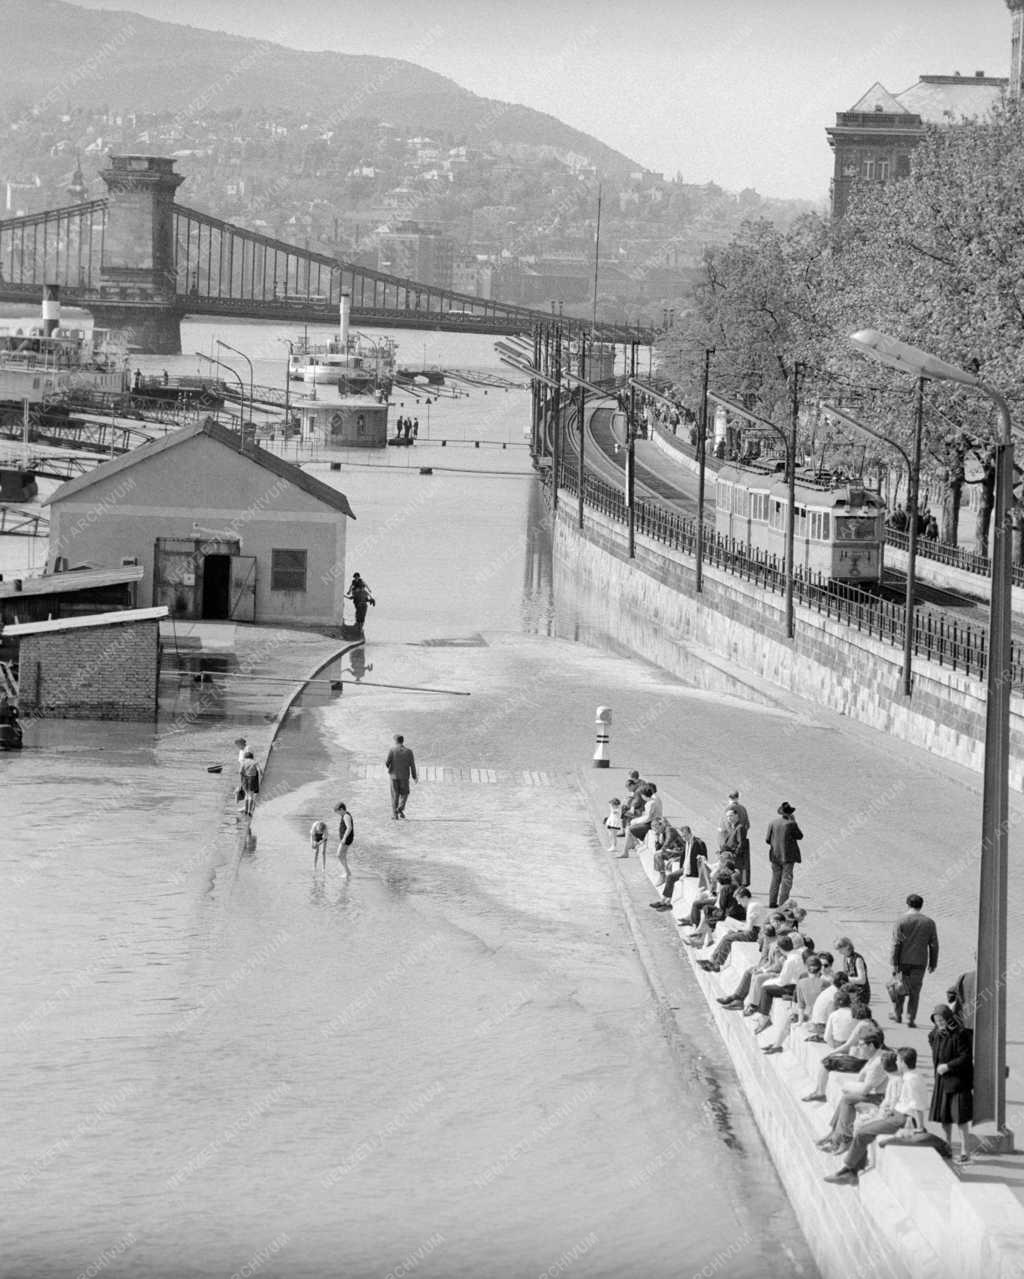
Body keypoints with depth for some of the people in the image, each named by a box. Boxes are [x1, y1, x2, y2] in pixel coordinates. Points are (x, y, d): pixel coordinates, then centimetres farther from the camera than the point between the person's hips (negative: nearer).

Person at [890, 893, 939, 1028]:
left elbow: (896, 944, -10)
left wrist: (894, 964, -9)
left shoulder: (901, 921, -6)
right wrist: (933, 963, 11)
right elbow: (934, 945, 3)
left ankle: (897, 1014, 23)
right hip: (920, 962, 1)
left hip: (903, 960, -1)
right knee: (915, 990, 6)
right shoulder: (929, 922, 1)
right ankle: (911, 1018, 3)